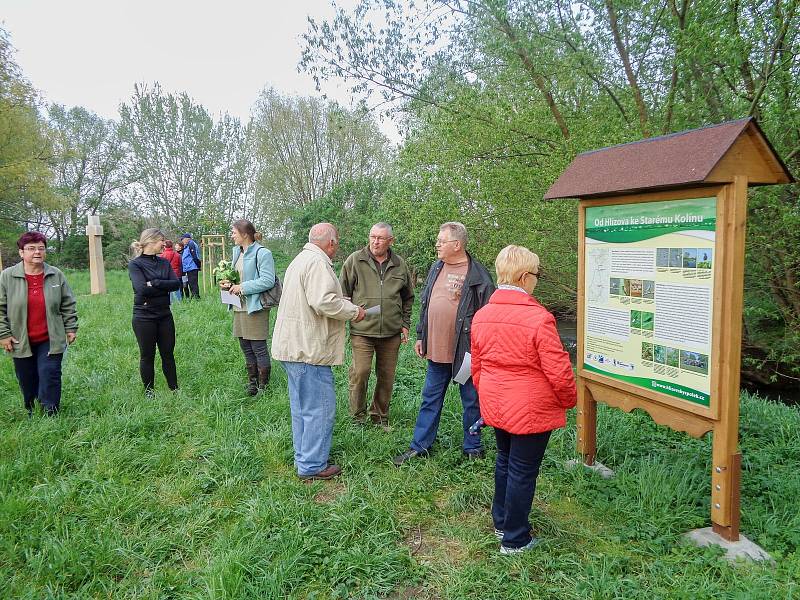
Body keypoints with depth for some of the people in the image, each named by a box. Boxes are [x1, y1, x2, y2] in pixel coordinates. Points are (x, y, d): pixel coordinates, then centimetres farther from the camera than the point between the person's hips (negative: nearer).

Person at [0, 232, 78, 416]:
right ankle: (31, 415, 31)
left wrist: (71, 328, 3)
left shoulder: (56, 275, -2)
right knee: (27, 381, 12)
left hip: (50, 340, -1)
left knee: (50, 377, -5)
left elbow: (68, 305, 5)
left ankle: (51, 416, 5)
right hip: (21, 342, 1)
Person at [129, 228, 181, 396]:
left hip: (164, 315, 5)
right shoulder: (135, 264, -9)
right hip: (144, 317, -5)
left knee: (168, 354, 12)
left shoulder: (164, 262, 6)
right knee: (147, 356, 8)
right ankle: (149, 392, 21)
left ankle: (174, 389, 23)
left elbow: (176, 283, -6)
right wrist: (164, 286, -12)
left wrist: (154, 283, -17)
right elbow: (142, 289, -22)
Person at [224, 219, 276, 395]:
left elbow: (268, 280, -20)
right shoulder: (236, 252, 13)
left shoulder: (262, 253, -14)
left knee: (259, 348, 0)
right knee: (246, 348, 15)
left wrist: (243, 287, -18)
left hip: (255, 307, -8)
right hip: (239, 307, 9)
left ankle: (263, 386, 12)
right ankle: (251, 383, 27)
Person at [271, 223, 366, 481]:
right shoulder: (318, 262, -17)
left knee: (302, 406, 19)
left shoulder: (301, 259, 18)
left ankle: (304, 458, 31)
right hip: (309, 350, -11)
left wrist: (346, 305, 19)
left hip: (293, 346, 11)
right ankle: (312, 466, 9)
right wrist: (353, 311, -12)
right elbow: (324, 302, -27)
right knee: (320, 407, -1)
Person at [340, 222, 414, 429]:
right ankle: (358, 416, 14)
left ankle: (380, 416, 28)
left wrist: (405, 324, 12)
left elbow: (408, 297, 17)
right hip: (362, 330, -3)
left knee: (387, 376, 10)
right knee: (360, 372, -6)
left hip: (391, 332, 3)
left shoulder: (399, 264, 8)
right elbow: (343, 293, 3)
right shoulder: (355, 260, -1)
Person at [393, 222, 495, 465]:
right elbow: (425, 305, 17)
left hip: (466, 351, -6)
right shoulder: (436, 268, 9)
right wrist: (420, 336, 16)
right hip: (436, 349, 6)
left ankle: (472, 448, 27)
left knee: (471, 400, 10)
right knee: (430, 399, 14)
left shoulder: (478, 275, -11)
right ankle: (420, 445, 26)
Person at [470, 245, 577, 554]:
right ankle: (514, 540, 21)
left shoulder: (481, 315, 0)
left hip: (495, 406, 7)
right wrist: (569, 400, 1)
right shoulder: (539, 317, -22)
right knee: (523, 470, 7)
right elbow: (558, 370, -18)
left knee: (504, 460, 24)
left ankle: (501, 522, 39)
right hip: (530, 410, -7)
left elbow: (476, 366, 8)